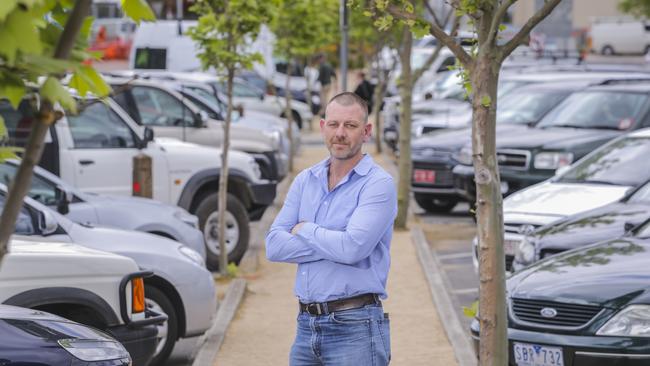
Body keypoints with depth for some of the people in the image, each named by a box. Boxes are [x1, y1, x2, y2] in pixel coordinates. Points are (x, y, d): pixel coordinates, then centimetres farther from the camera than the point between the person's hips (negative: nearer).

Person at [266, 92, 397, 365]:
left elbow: (353, 248, -21)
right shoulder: (305, 181, 11)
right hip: (306, 325, 6)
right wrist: (334, 245, -11)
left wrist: (305, 230, -5)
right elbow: (274, 246, 1)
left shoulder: (378, 184, -7)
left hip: (355, 329, -6)